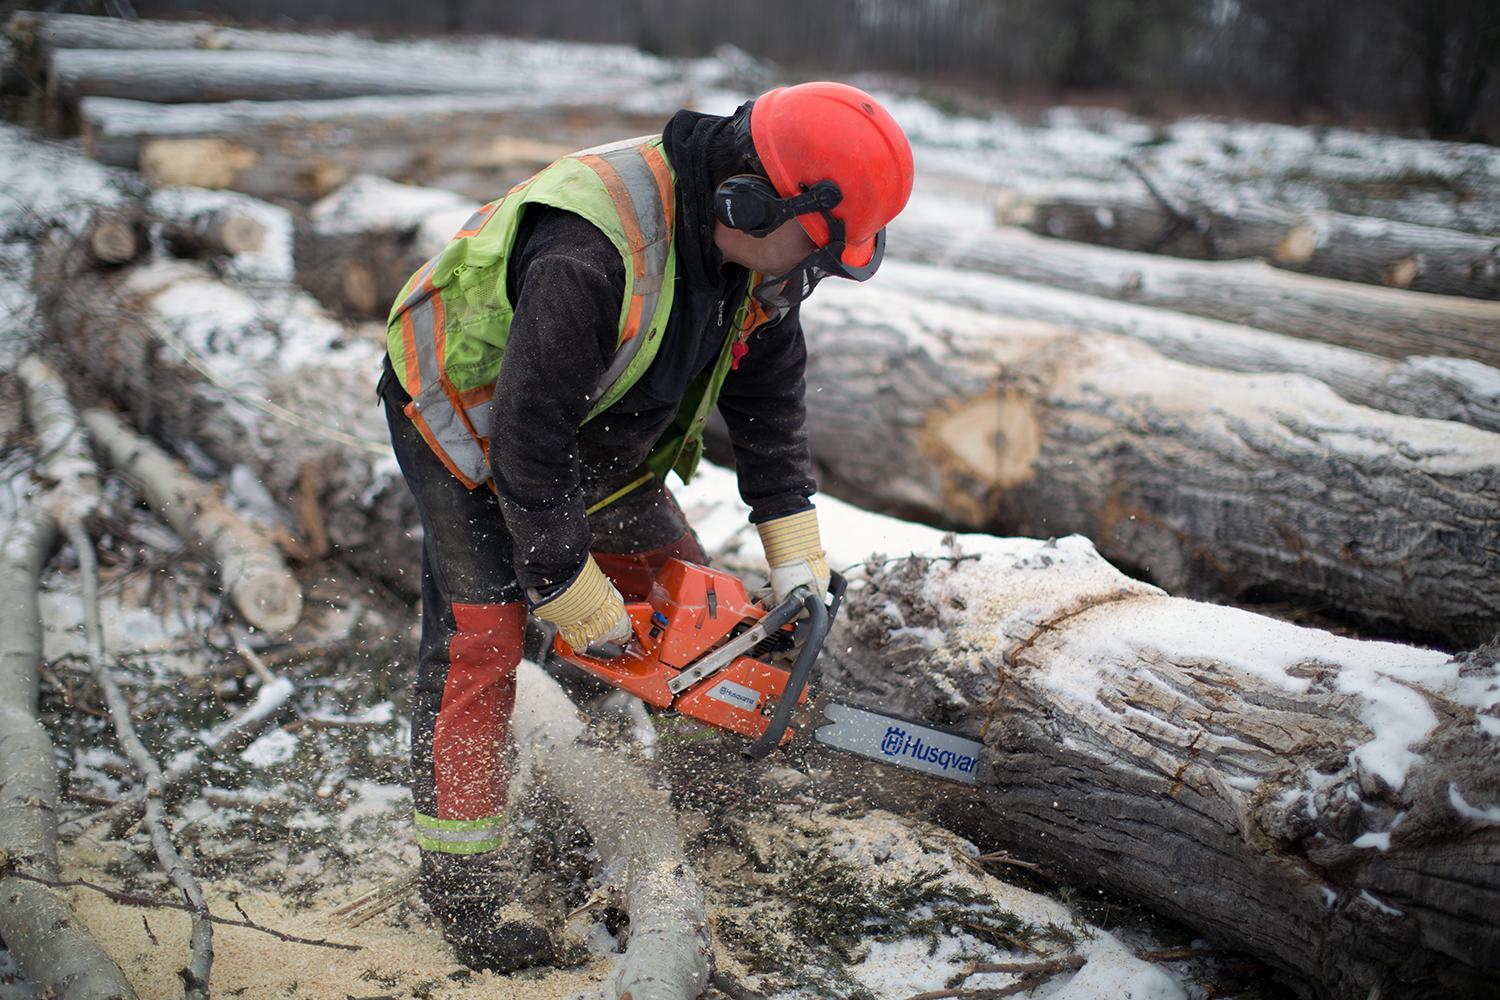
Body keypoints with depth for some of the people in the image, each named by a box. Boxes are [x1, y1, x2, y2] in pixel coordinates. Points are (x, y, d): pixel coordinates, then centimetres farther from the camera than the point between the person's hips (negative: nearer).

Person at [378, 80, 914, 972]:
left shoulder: (759, 248, -15)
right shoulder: (592, 255, -42)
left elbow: (768, 394, -4)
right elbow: (528, 436, -37)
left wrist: (796, 551, -7)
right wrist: (572, 591, -28)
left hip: (601, 436, 8)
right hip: (469, 418, -7)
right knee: (483, 637, -11)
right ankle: (460, 882, 1)